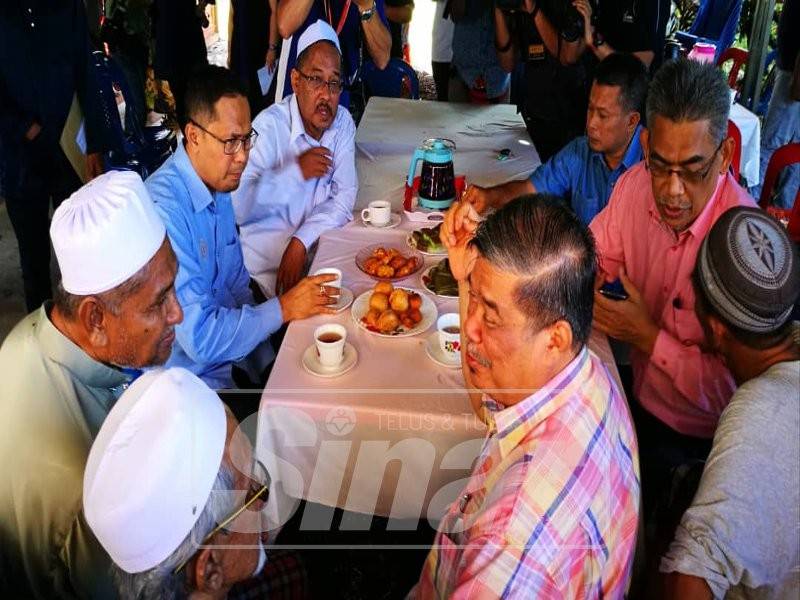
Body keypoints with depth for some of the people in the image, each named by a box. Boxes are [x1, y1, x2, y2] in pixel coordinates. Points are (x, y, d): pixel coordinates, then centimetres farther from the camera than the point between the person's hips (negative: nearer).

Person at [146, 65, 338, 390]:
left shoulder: (217, 183, 3)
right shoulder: (163, 209, -26)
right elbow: (201, 339, -26)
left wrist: (267, 364, 1)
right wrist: (284, 308, -17)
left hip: (229, 353, 8)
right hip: (192, 376, -8)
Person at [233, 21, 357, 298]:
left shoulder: (343, 123, 0)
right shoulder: (269, 126, -17)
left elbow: (344, 197, -5)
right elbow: (237, 207, -26)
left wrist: (301, 242, -17)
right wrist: (296, 171, -30)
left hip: (317, 243, 5)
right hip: (267, 258, -5)